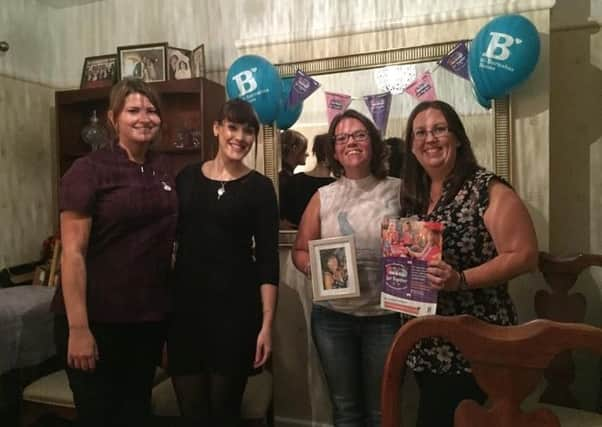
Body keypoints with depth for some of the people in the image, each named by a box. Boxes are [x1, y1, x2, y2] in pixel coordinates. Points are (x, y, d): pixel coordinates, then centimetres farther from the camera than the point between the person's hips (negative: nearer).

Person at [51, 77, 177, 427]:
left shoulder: (163, 169, 6)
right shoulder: (88, 170, -10)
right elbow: (73, 253, -14)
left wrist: (171, 309, 12)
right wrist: (78, 328, -18)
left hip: (149, 317, 5)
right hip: (97, 319, -5)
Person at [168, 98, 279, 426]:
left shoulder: (260, 187, -2)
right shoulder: (186, 177, 6)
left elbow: (268, 259, -5)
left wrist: (267, 323, -11)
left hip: (236, 305, -2)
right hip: (186, 302, 3)